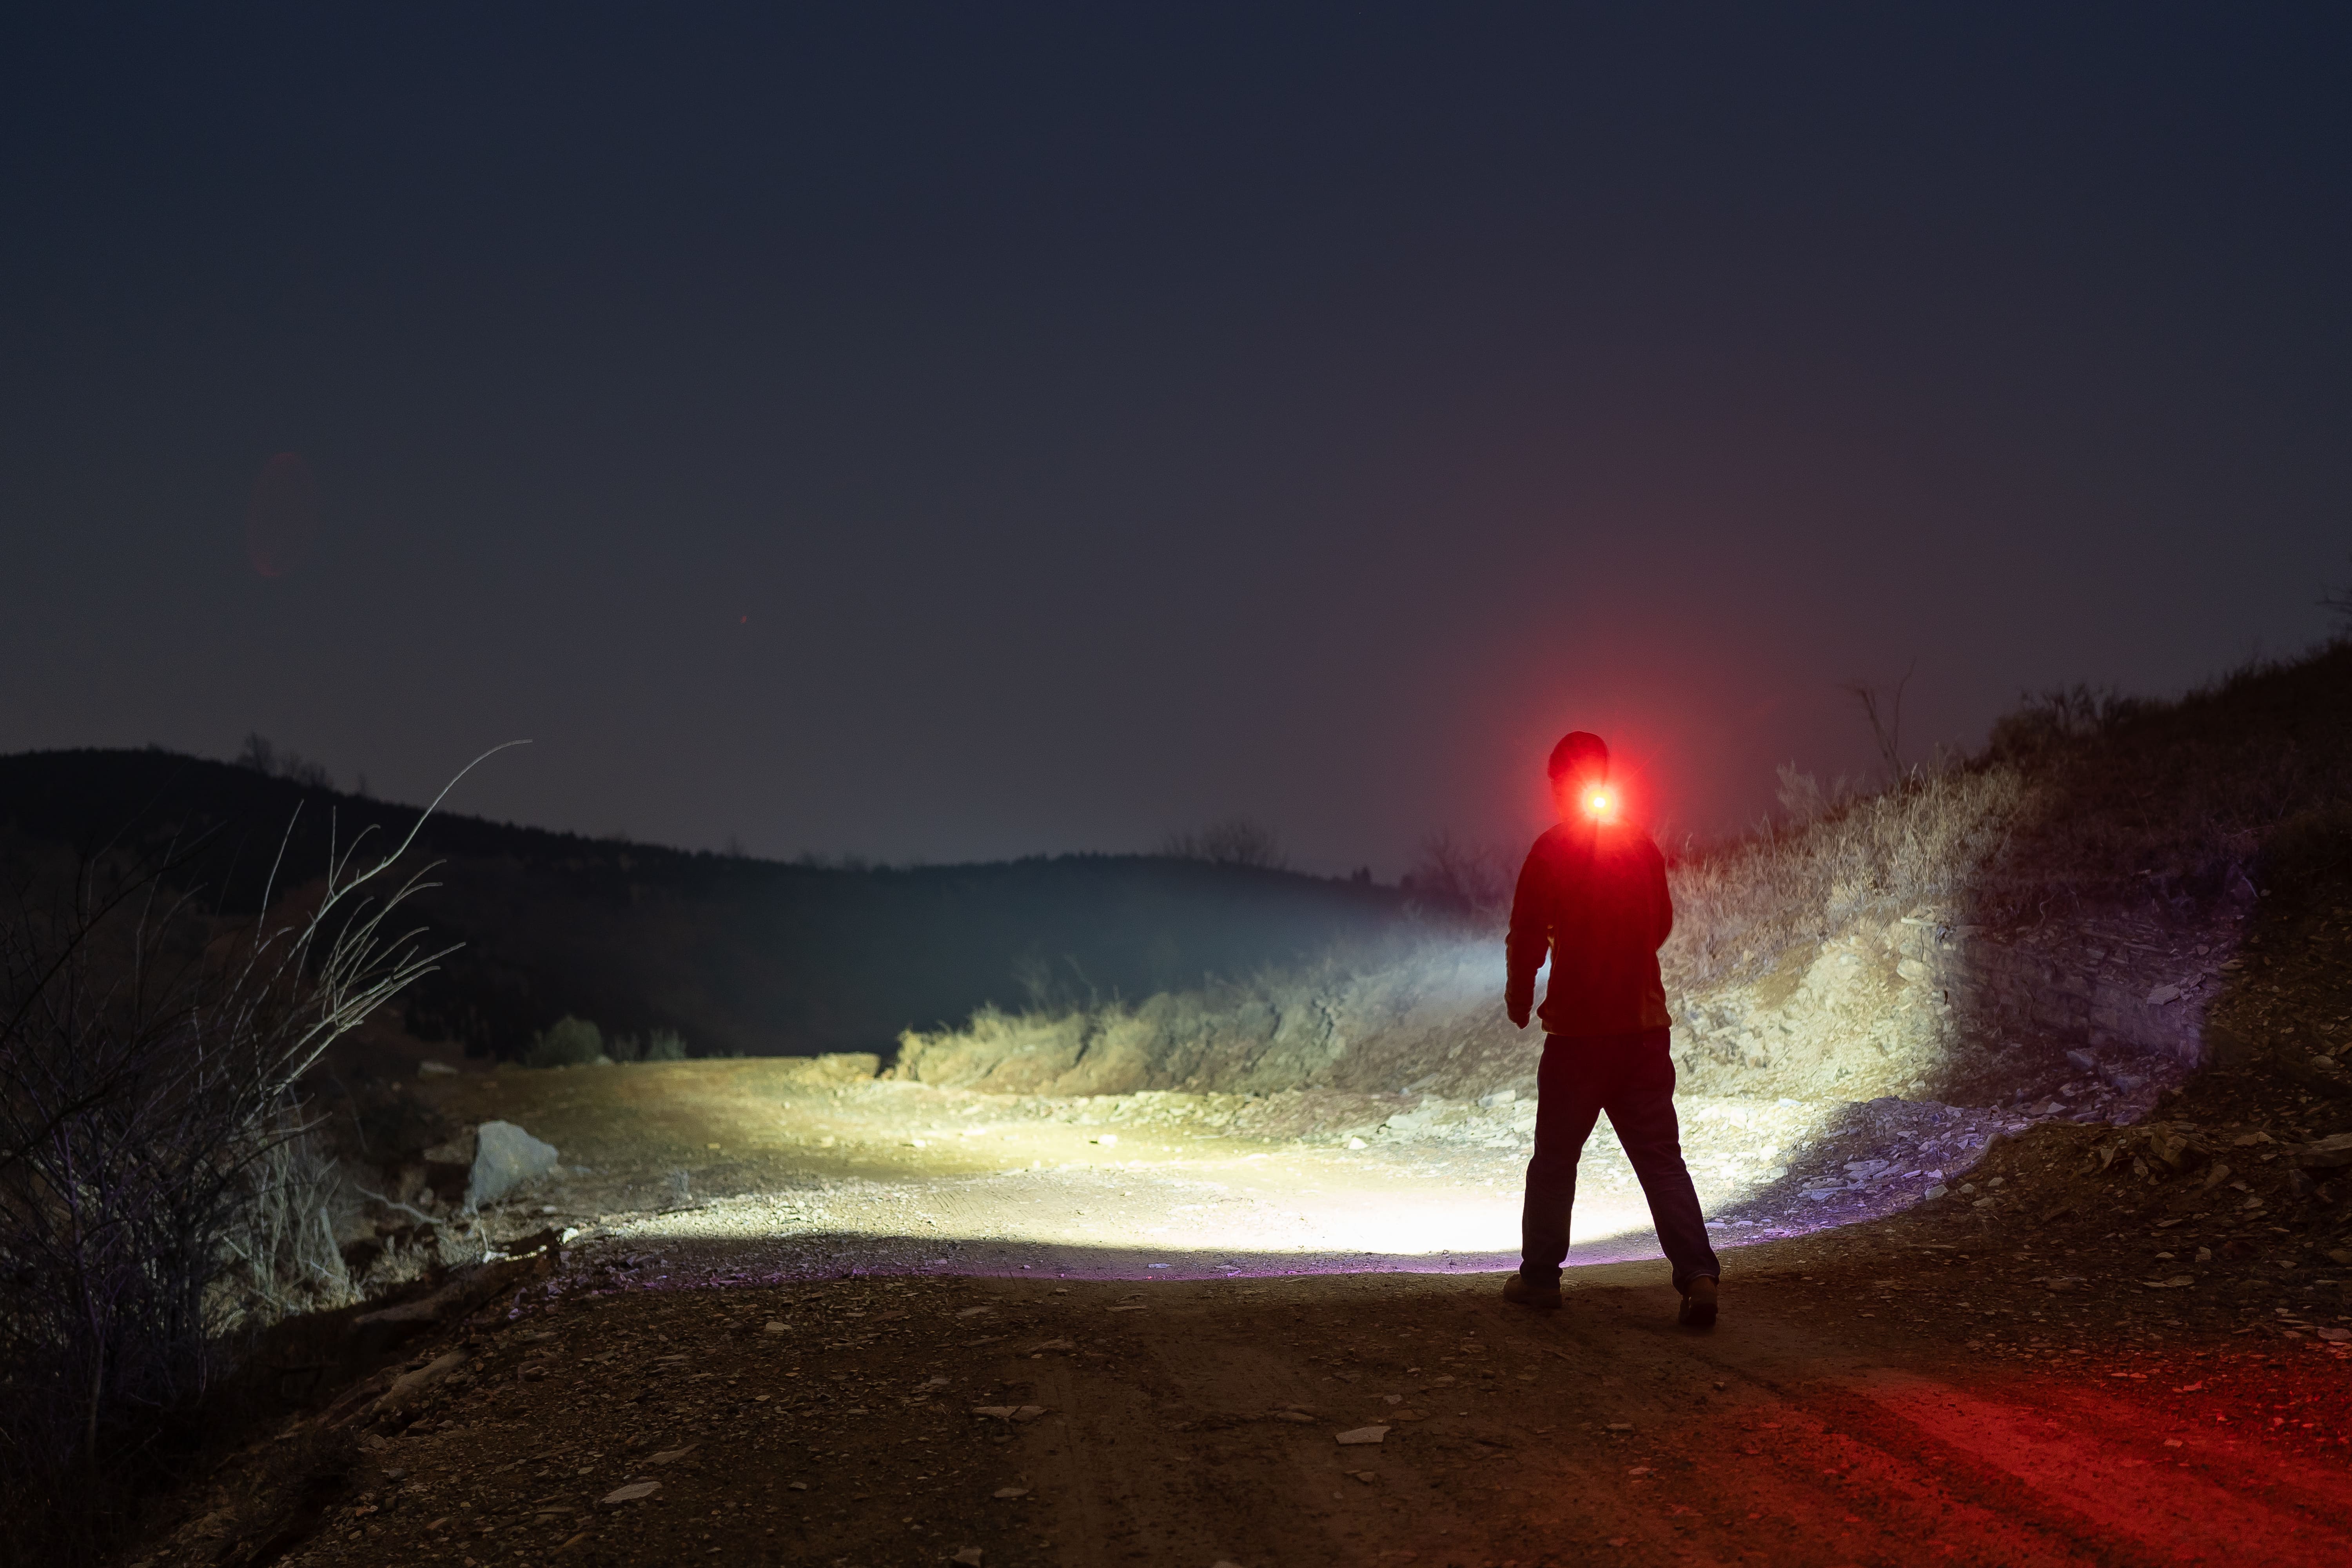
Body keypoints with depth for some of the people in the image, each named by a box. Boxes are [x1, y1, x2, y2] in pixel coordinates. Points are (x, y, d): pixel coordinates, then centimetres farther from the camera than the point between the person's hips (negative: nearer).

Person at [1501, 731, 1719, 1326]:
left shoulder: (1552, 850, -9)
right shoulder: (1642, 844, 5)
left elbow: (1527, 937, -9)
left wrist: (1519, 998, 9)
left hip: (1576, 1028, -3)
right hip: (1644, 1025, 3)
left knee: (1555, 1158, 10)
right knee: (1661, 1158, 4)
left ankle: (1540, 1276, 17)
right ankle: (1697, 1273, -8)